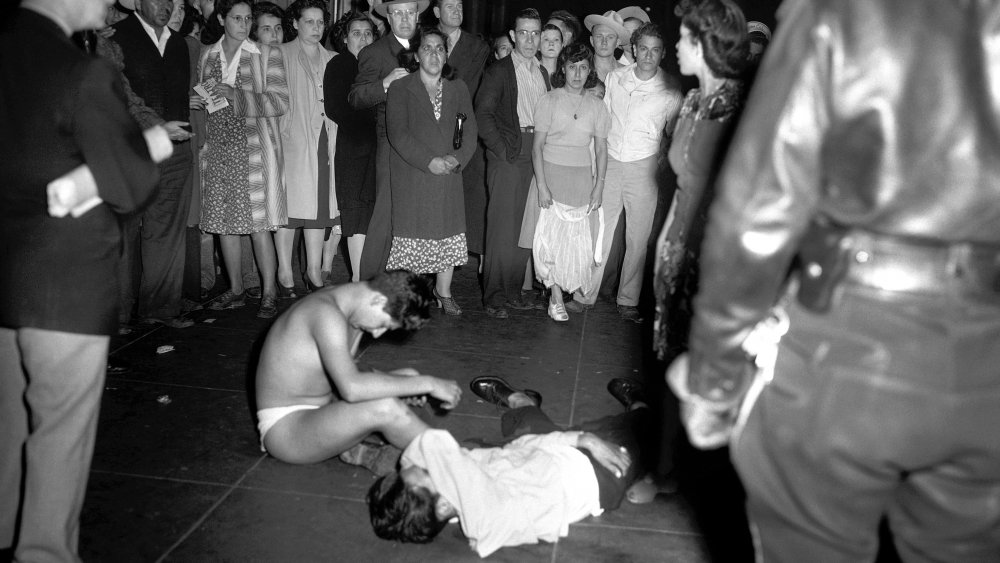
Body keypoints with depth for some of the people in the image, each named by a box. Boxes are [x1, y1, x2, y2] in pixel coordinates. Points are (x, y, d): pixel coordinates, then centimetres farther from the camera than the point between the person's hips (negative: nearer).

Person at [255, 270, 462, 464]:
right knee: (385, 408, -31)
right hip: (283, 428, -10)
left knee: (408, 377, 2)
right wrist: (427, 384, -30)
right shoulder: (327, 312, -26)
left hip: (320, 410, 10)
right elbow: (352, 388, -36)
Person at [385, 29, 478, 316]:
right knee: (412, 235, -1)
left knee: (449, 235, 6)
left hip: (449, 175, 4)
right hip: (411, 178, -3)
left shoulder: (458, 89, 12)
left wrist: (457, 158, -13)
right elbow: (398, 133, -10)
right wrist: (429, 161, -18)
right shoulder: (400, 89, 0)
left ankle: (444, 292, 20)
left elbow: (470, 130, 5)